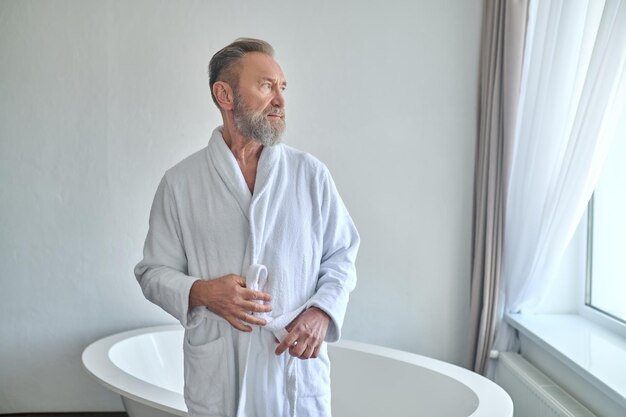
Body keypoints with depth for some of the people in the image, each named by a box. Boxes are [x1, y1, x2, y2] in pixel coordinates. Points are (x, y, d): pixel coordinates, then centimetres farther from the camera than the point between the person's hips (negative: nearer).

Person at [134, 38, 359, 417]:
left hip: (298, 366, 1)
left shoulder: (312, 175, 1)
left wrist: (322, 311, -11)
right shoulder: (180, 183, -1)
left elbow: (341, 256, 7)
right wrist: (202, 292, -16)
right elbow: (154, 273, 3)